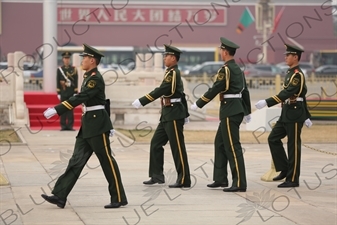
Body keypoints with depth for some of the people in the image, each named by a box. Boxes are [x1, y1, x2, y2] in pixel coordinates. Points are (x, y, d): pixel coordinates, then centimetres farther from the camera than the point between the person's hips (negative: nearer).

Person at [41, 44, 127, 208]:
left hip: (97, 124, -10)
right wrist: (108, 124, 26)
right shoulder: (89, 77, 15)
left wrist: (56, 110, -29)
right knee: (77, 160, 5)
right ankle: (60, 196, 3)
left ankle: (119, 198, 5)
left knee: (107, 161, -3)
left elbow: (79, 98, -25)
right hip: (88, 123, 10)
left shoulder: (95, 79, -16)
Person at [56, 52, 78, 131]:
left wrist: (75, 92, -4)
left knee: (71, 109, 0)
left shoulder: (74, 69, 6)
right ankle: (63, 125, 4)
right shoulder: (59, 69, 6)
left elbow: (76, 82, 3)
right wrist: (58, 93, 0)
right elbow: (58, 82, 5)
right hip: (63, 92, 0)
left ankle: (70, 125, 3)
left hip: (71, 92, 0)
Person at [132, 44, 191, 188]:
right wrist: (185, 114, 26)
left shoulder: (173, 73, -14)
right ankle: (157, 176, 14)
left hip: (174, 115, -10)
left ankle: (184, 180, -1)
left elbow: (160, 91, -23)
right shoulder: (171, 73, 16)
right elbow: (181, 95, 21)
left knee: (177, 147, -5)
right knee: (155, 143, 10)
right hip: (167, 115, 10)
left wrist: (141, 102, -24)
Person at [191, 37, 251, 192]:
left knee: (233, 147, -9)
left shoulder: (225, 69, -14)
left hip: (230, 111, -10)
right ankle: (220, 179, 21)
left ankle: (239, 184, -10)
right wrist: (247, 112, 25)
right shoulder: (238, 69, 14)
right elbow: (245, 92, 18)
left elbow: (214, 90, -15)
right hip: (236, 109, 10)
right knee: (220, 143, 17)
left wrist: (198, 104, -7)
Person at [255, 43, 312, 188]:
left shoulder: (297, 74, -15)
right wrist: (306, 116, 27)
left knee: (293, 145, -4)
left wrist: (266, 102, -33)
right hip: (287, 113, 10)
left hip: (295, 114, -10)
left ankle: (293, 179, 2)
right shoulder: (291, 73, 15)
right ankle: (285, 169, 14)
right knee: (273, 139, 8)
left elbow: (286, 93, -26)